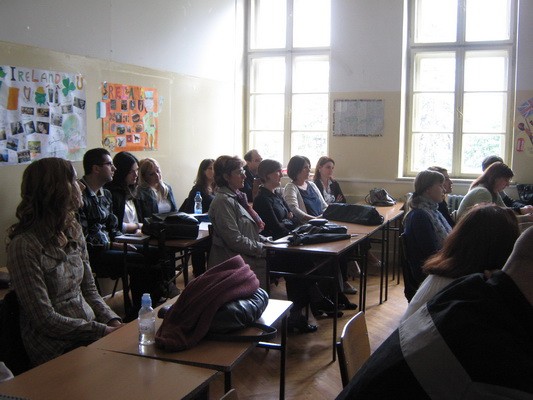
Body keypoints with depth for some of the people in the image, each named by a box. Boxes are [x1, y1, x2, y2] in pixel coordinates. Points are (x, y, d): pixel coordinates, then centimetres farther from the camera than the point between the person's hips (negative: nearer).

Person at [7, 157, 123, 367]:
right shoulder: (25, 245, -15)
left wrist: (113, 321, -4)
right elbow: (46, 320, -16)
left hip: (91, 332, 7)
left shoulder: (73, 230, 8)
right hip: (58, 349, -7)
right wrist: (103, 331, -16)